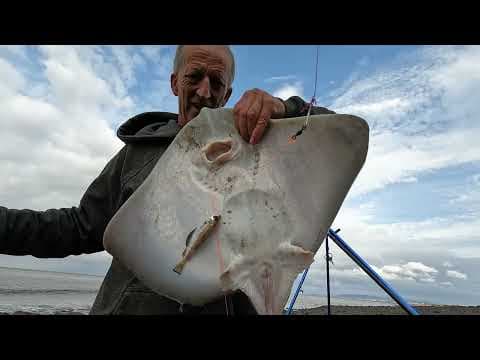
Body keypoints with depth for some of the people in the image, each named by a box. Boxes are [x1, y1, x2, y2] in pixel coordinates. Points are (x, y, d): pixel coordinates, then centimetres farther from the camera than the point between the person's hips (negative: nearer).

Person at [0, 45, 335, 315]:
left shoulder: (253, 144, 0)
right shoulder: (139, 150, 6)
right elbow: (83, 227, 10)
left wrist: (284, 109, -24)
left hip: (228, 305, 0)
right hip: (130, 305, 2)